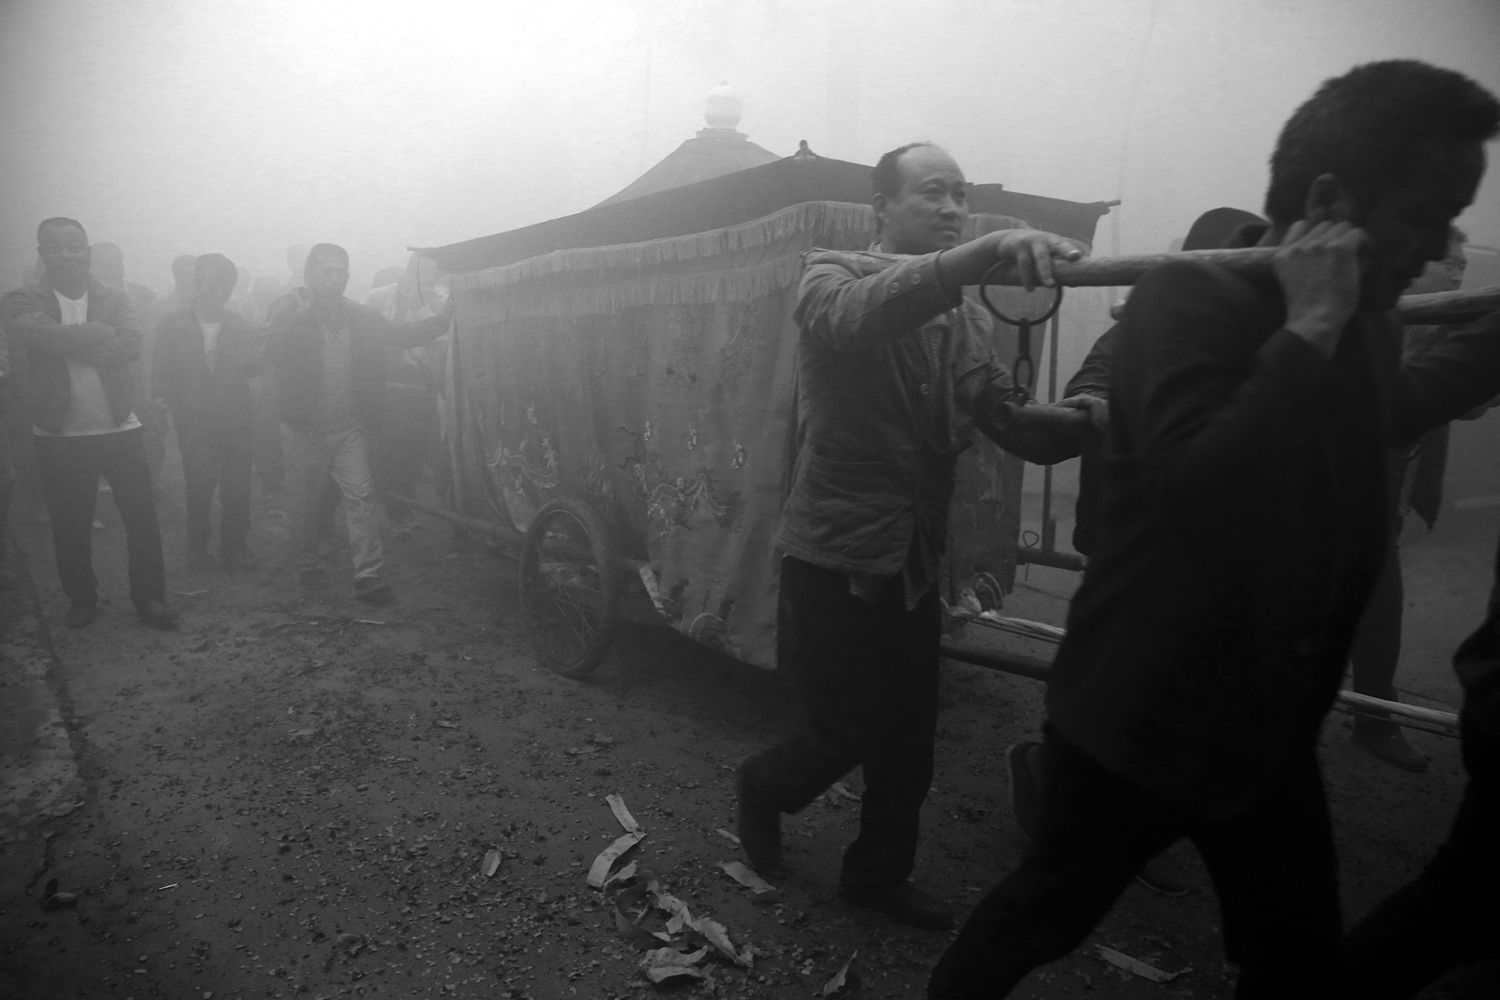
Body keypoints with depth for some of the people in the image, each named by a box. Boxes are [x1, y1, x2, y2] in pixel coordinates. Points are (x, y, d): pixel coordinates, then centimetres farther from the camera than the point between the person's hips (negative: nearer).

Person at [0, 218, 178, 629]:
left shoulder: (115, 297, 4)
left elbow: (132, 344, -13)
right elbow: (39, 334, -21)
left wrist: (68, 343, -17)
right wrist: (100, 332, -14)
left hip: (120, 428, 0)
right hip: (60, 435, 0)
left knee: (142, 518, 2)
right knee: (71, 525, 10)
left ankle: (149, 596, 16)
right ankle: (81, 599, 27)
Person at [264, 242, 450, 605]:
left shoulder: (361, 316, 5)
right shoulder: (288, 315, -6)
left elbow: (400, 334, 1)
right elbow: (273, 354, -22)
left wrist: (442, 320, -12)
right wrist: (301, 316, -32)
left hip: (349, 427, 2)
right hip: (304, 429, -2)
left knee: (360, 496, -7)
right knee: (305, 503, 10)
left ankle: (368, 575, -5)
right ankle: (307, 566, 31)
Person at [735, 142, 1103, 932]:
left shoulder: (966, 317, 8)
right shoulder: (832, 276, -8)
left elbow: (1009, 418, -3)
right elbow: (863, 316, -33)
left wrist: (1068, 419, -25)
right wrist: (987, 249, -46)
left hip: (914, 564, 5)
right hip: (834, 560, -5)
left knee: (910, 742, 12)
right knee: (851, 732, 3)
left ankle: (878, 876, 37)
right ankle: (763, 786, 36)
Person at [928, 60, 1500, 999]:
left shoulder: (1362, 320, 5)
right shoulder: (1191, 296, -19)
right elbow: (1201, 491, -34)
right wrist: (1308, 330, -26)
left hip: (1273, 725, 7)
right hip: (1141, 717, -7)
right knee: (1048, 912, 12)